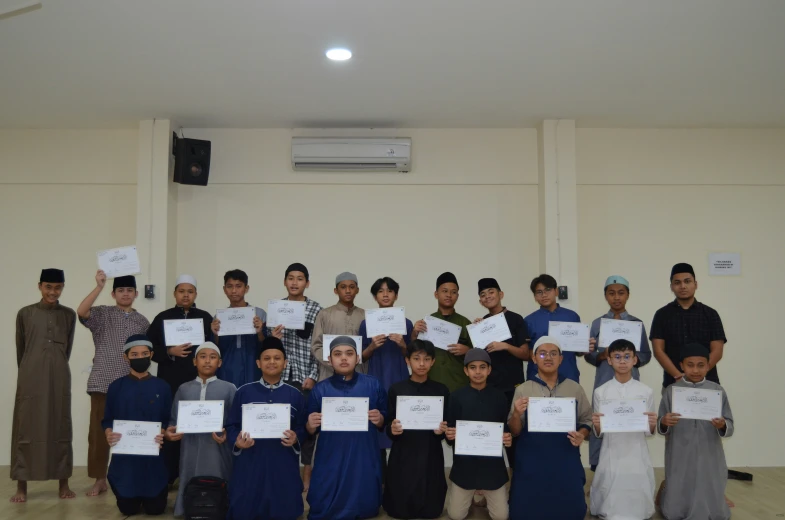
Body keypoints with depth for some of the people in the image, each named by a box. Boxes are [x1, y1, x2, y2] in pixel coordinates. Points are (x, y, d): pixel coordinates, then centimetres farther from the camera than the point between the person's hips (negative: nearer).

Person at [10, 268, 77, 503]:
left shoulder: (69, 315, 6)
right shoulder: (25, 313, 3)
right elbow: (20, 349, 9)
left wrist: (56, 368, 14)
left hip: (59, 378, 1)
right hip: (30, 377, -1)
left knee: (60, 428, 4)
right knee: (26, 428, 1)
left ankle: (64, 483, 10)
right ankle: (21, 486, 7)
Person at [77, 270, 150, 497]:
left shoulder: (142, 322, 12)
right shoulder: (102, 314, 4)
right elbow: (81, 311, -18)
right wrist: (99, 286, -23)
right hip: (103, 382, -2)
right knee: (99, 431, 0)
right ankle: (100, 479, 11)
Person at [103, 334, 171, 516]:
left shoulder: (162, 387, 1)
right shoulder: (116, 387, 2)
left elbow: (168, 421, 1)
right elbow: (107, 420, 2)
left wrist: (163, 433, -21)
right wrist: (108, 433, -20)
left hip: (153, 455, 0)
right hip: (124, 455, 0)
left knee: (155, 508, 2)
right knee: (128, 509, 4)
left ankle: (150, 497, 39)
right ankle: (132, 498, 41)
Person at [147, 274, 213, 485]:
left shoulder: (205, 318, 9)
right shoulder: (163, 318, 7)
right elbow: (150, 348, 2)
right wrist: (170, 352, -11)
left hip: (198, 382, 0)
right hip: (170, 382, 0)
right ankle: (167, 476, 8)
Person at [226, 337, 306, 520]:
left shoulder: (295, 395, 5)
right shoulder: (244, 392, 4)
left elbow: (303, 428, 7)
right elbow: (231, 426, 6)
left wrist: (295, 439, -13)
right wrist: (237, 441, -13)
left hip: (283, 465, 0)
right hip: (249, 464, 0)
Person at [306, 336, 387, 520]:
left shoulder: (373, 385, 1)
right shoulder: (320, 389, 2)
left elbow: (384, 423, 6)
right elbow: (311, 431, 5)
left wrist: (379, 419, -14)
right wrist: (311, 425, -16)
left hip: (364, 460, 0)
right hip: (330, 462, 0)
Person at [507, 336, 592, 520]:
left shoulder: (575, 389, 6)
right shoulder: (523, 390, 2)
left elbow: (587, 419, 11)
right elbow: (515, 431, 2)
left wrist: (582, 434, -10)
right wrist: (516, 414, -18)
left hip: (566, 461, 1)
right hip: (531, 463, -1)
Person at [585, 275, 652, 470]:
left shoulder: (637, 323, 5)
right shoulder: (597, 324, 4)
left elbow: (646, 355, 6)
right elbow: (588, 355, 5)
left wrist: (634, 357, -14)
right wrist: (601, 355, -14)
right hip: (604, 382, 0)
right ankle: (597, 466, 11)